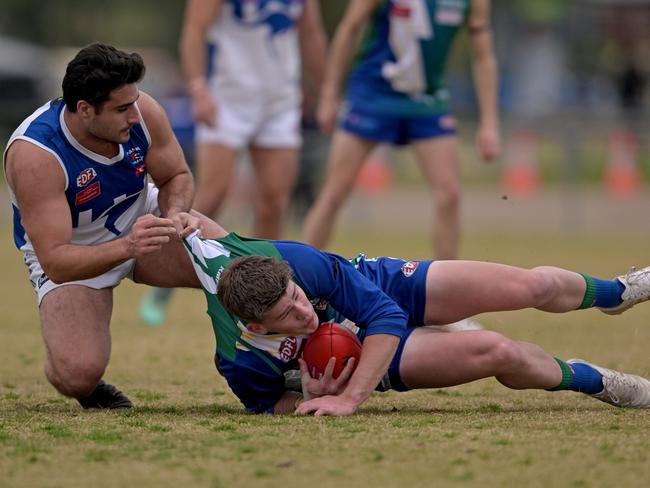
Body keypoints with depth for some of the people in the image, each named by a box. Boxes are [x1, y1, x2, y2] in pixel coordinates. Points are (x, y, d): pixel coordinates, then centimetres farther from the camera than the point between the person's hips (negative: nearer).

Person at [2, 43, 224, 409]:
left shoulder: (142, 111, -20)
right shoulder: (34, 155, -34)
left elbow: (177, 176, -1)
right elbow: (55, 262, -35)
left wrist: (175, 213, -24)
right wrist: (126, 247, -49)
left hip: (143, 220, 5)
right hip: (73, 257, -4)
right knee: (78, 376, -29)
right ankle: (88, 387, 11)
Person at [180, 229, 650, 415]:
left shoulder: (292, 259, -36)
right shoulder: (240, 360, -34)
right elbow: (267, 405, -13)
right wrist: (314, 397, -34)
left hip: (384, 284, 1)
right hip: (361, 350, -1)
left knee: (534, 286, -5)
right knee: (499, 352, -20)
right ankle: (596, 381, 15)